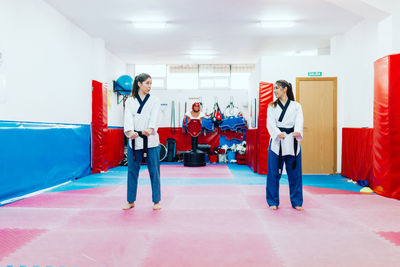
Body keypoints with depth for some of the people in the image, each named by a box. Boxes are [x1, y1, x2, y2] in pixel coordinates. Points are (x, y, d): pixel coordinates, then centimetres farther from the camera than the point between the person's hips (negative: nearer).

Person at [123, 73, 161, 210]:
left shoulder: (154, 100, 4)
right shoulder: (130, 101, 7)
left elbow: (154, 117, -12)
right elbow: (128, 118, -8)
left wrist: (150, 129, -33)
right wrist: (130, 131, -29)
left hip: (151, 140, -1)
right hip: (134, 139, 1)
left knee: (154, 171, 2)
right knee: (132, 171, 7)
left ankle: (156, 201, 15)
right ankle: (131, 201, 22)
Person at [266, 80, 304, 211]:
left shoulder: (296, 106, 10)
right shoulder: (272, 107, 10)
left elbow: (299, 121, -6)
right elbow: (270, 123, -4)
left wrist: (297, 131, -28)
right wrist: (278, 133, -24)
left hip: (292, 142, 0)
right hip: (276, 142, 0)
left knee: (295, 173, 6)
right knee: (274, 173, 1)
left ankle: (296, 202, 21)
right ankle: (273, 202, 15)